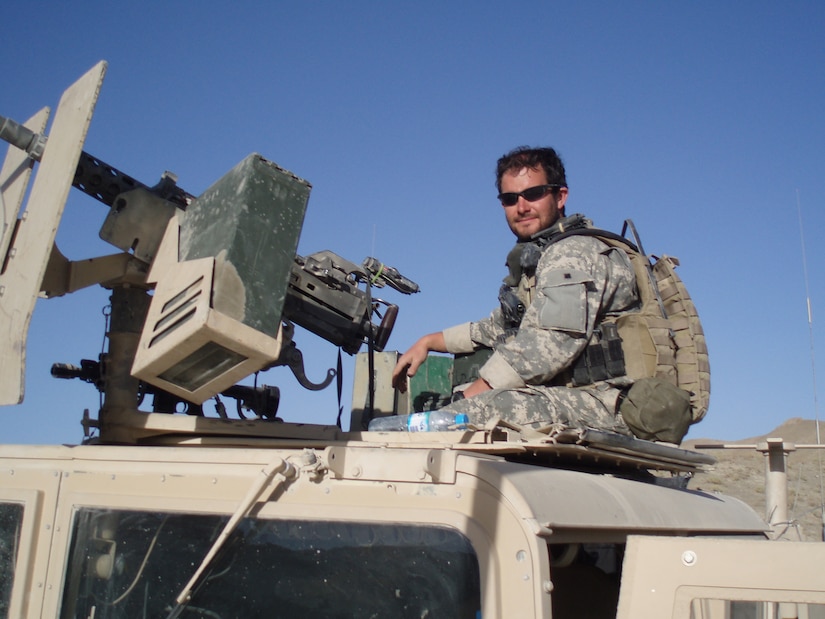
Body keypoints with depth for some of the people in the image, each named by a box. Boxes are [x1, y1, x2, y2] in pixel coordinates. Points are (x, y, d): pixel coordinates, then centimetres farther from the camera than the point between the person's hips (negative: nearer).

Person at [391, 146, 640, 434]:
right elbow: (500, 327, 33)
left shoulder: (576, 252, -10)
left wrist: (465, 399, -20)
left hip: (601, 402, -10)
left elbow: (548, 347, -23)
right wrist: (429, 341, 25)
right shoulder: (534, 259, 22)